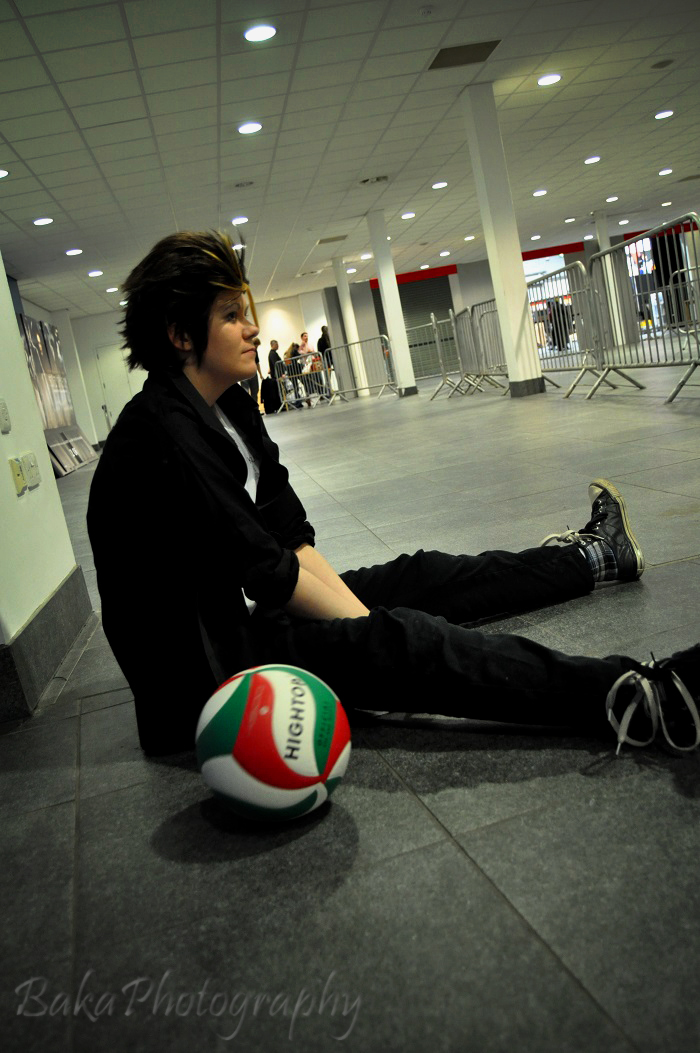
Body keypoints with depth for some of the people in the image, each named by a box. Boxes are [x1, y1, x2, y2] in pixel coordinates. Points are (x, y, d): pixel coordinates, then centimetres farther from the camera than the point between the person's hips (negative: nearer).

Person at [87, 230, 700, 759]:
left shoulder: (230, 406, 6)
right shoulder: (162, 434, -23)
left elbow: (291, 536, 2)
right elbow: (259, 567, -24)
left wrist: (358, 614, -8)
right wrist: (368, 632, -16)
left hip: (247, 612, 9)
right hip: (199, 664, -9)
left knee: (415, 578, 10)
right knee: (396, 638, -27)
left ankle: (594, 556, 25)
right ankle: (635, 700, -33)